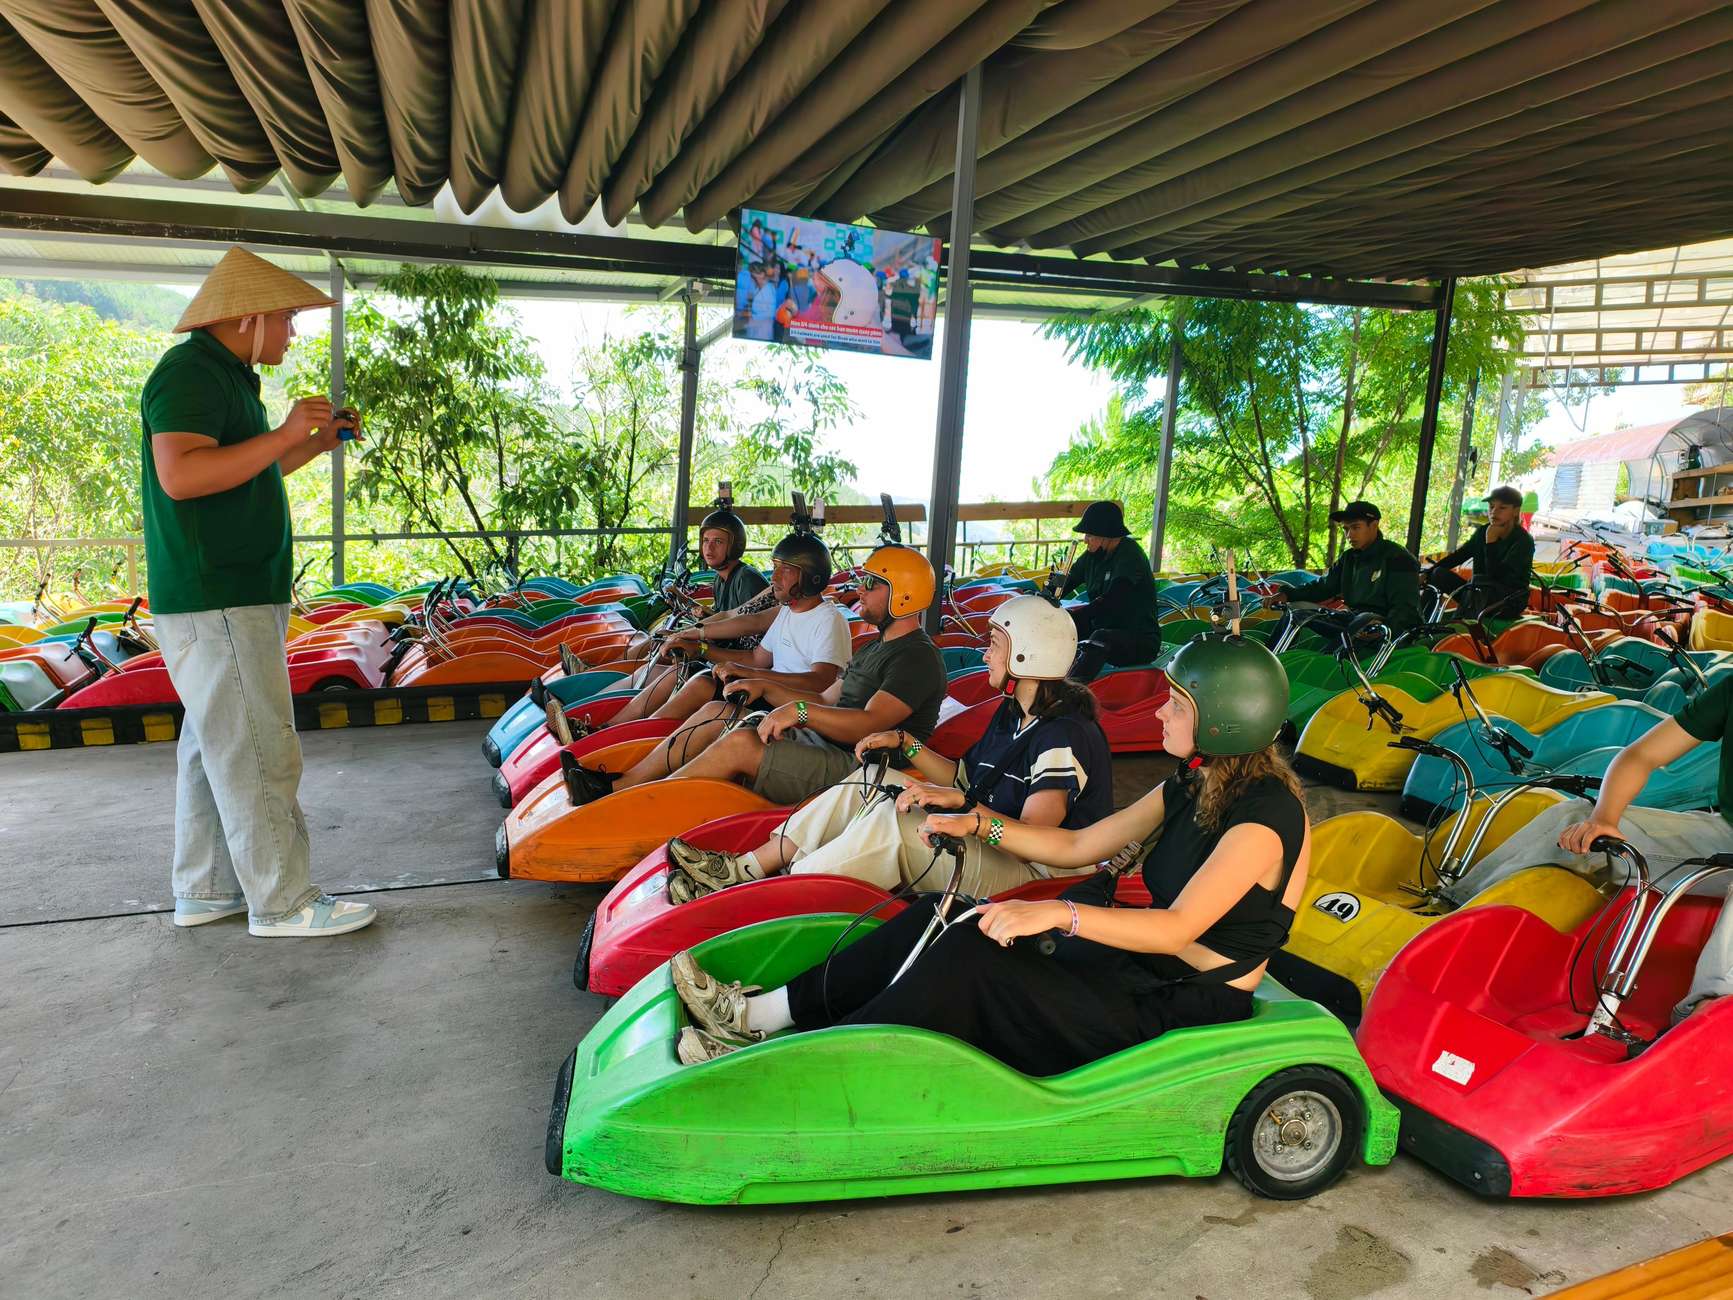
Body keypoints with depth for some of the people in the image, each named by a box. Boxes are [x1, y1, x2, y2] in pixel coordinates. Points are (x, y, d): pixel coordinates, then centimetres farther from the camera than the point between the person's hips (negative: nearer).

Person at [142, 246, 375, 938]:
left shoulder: (224, 376, 20)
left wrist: (314, 444, 18)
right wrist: (284, 434, -22)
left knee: (214, 747, 14)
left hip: (235, 597, 11)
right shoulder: (190, 371, -13)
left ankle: (206, 889, 23)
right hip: (214, 602, -11)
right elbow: (180, 474, -26)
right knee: (257, 753, -7)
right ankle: (283, 902, 0)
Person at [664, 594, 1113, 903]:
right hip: (983, 845, 10)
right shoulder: (1013, 713, 12)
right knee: (870, 781, 3)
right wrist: (905, 744, 5)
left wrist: (960, 802, -37)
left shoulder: (1064, 734, -19)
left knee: (895, 819, -31)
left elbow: (1037, 835, -28)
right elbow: (962, 777, 16)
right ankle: (742, 869, -4)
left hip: (1030, 875, -10)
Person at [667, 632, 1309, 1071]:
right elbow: (1078, 845, 12)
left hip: (1185, 1009, -8)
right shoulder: (1193, 785, 10)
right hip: (1136, 966, 8)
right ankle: (760, 1012, -3)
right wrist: (980, 823, 3)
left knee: (969, 958, -24)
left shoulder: (1266, 813, -18)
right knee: (943, 916, -6)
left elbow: (1177, 928, -28)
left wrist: (1056, 913, -37)